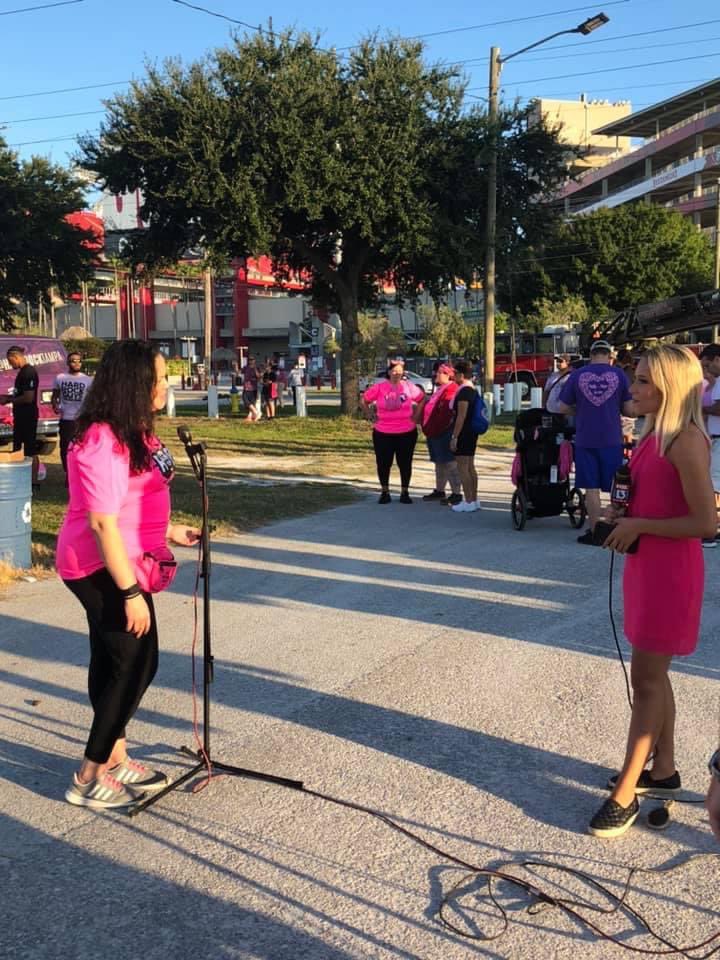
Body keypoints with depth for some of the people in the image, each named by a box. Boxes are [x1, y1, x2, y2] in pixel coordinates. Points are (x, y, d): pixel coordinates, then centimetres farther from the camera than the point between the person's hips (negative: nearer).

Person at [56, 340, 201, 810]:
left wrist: (170, 530, 17)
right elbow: (103, 522, -26)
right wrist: (131, 592, -25)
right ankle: (90, 777, 8)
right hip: (100, 568, -9)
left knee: (115, 661, 17)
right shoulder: (102, 441, -23)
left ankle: (114, 757, 31)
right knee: (137, 662, -4)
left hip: (114, 564, 9)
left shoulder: (131, 432, 8)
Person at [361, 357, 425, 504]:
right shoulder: (379, 387, -4)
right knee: (383, 463, 6)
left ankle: (405, 492, 19)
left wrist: (416, 415, 6)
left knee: (405, 463, 8)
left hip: (407, 433, 1)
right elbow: (364, 401, 6)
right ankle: (384, 492, 19)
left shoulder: (409, 387, -1)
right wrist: (371, 415, 1)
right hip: (383, 433, 0)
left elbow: (422, 399, 13)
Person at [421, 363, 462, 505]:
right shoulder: (440, 390, 20)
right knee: (439, 463, 17)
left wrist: (437, 429, -22)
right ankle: (439, 491, 27)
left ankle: (456, 494, -6)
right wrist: (429, 430, 20)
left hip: (445, 433, -11)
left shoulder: (452, 390, -15)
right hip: (435, 433, 11)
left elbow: (448, 413, -24)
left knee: (450, 463, -8)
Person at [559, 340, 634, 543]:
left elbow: (563, 408, 4)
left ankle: (594, 532, 8)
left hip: (585, 440, 0)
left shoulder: (577, 376, 0)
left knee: (591, 488, 6)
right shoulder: (619, 375, 0)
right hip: (612, 440, 0)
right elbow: (630, 410, 1)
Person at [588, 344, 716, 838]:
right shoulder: (654, 435, 9)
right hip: (645, 562, 9)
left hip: (671, 570, -9)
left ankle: (626, 794, 7)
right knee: (653, 673, 17)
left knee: (646, 677, -2)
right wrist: (623, 512, 3)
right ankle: (664, 769, 31)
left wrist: (639, 526, -18)